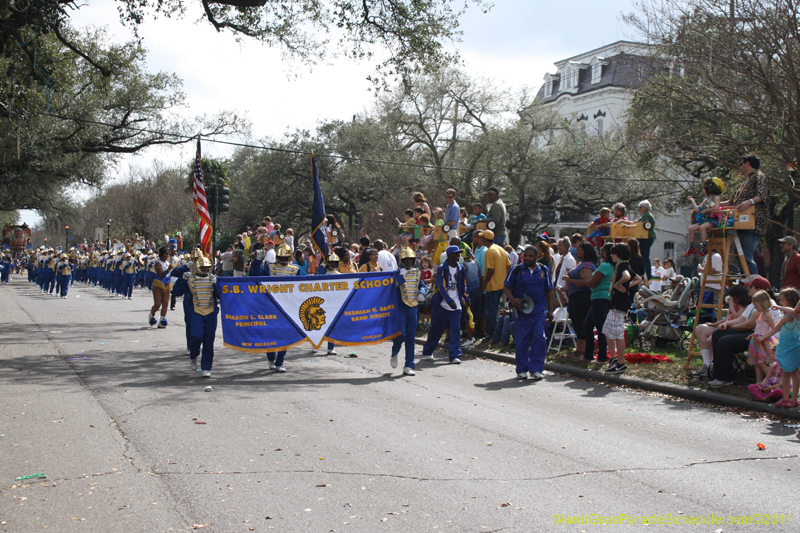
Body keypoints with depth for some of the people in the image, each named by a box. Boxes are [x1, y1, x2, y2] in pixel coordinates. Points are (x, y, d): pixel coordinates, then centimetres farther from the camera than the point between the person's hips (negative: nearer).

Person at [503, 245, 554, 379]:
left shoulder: (544, 270, 9)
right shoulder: (516, 270, 2)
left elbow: (549, 291, 14)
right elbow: (506, 287, 5)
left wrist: (550, 310, 10)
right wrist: (512, 299, -13)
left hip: (539, 312, 1)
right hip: (521, 312, -1)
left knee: (539, 340, -4)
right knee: (521, 341, 2)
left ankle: (536, 369, 7)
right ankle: (522, 370, 14)